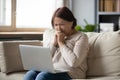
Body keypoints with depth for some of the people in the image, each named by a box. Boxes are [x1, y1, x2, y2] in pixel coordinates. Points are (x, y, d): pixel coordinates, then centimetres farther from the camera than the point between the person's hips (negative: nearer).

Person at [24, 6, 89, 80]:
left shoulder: (81, 37, -2)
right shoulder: (58, 36, 19)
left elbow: (74, 62, -17)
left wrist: (61, 43, -9)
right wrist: (54, 42, 1)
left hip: (70, 74, -6)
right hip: (53, 70, 7)